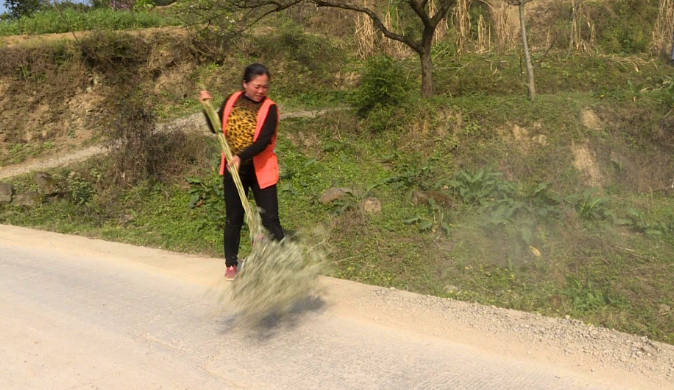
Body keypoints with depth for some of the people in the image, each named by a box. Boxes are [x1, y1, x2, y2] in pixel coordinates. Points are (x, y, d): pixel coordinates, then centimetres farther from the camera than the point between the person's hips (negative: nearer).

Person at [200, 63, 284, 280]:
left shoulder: (269, 108, -9)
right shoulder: (232, 101, 3)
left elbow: (263, 141, -21)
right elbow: (216, 128, 9)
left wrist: (241, 157, -33)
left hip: (260, 171, -3)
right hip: (233, 169, 3)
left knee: (270, 219, -3)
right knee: (233, 219, 12)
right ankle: (231, 264, 27)